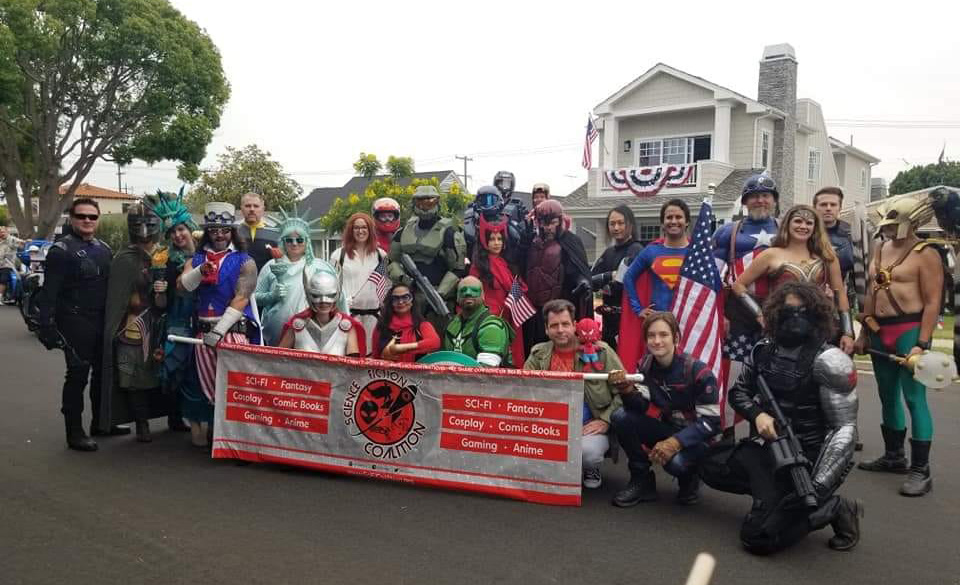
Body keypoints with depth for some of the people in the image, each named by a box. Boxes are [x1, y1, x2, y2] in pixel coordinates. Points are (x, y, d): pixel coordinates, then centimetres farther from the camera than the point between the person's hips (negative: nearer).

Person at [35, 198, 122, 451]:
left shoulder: (104, 249, 13)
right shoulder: (62, 250, -8)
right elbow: (49, 292, -13)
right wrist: (46, 326, -20)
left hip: (103, 322, 7)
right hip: (76, 323, -7)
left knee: (103, 372, 14)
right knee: (78, 375, -4)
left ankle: (100, 422, 28)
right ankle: (75, 432, 5)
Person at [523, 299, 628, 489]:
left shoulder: (599, 351, -4)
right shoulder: (539, 354, 5)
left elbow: (624, 391, -2)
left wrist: (606, 420, -12)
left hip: (590, 426, -2)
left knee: (588, 451, -35)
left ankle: (591, 468, 6)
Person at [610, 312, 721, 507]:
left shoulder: (698, 371, -19)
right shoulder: (645, 365, -5)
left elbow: (711, 422, -20)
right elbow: (642, 408, -15)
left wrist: (676, 442, -32)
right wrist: (627, 390, -37)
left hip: (695, 436, -4)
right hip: (666, 430, 4)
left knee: (676, 461, -37)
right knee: (620, 417, -20)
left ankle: (689, 478, 3)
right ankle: (642, 480, -5)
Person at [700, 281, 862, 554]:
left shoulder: (826, 361, -17)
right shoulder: (764, 350, 2)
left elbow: (844, 429, -19)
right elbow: (738, 392, 14)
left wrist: (817, 485, -29)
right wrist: (757, 414, -11)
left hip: (804, 457, -7)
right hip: (766, 447, 7)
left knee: (756, 538, -13)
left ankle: (833, 508, 3)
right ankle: (774, 492, 8)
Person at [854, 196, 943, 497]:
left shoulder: (925, 254, -8)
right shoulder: (881, 249, 13)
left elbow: (932, 302, -12)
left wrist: (922, 344, -19)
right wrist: (864, 333, 15)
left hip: (909, 330, -7)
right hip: (879, 332, 8)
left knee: (914, 399, -5)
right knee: (888, 396, 15)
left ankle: (921, 470, 2)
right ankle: (894, 457, 29)